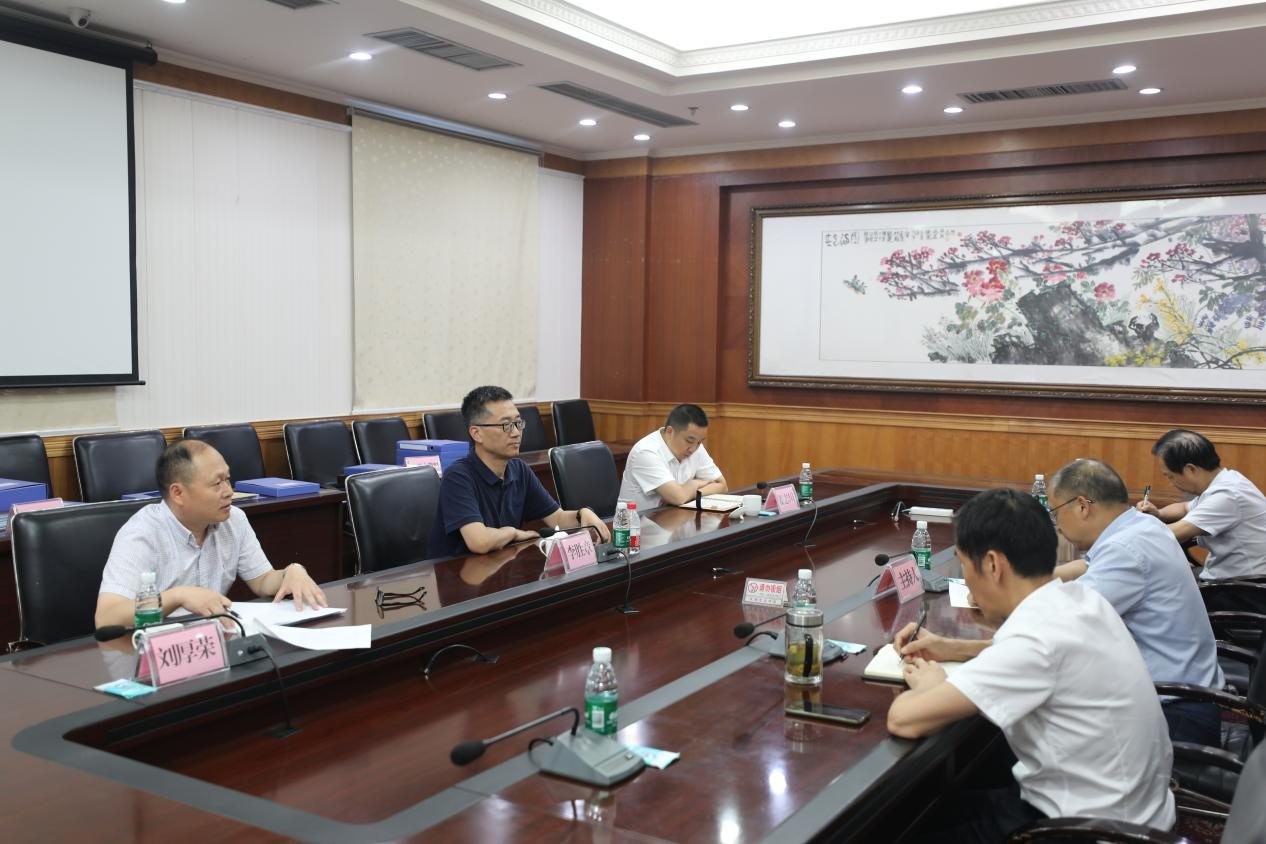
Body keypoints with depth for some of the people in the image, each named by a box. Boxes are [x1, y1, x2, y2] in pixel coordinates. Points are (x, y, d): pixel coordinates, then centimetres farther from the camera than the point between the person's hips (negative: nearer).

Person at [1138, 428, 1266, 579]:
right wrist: (1157, 514, 5)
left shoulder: (1226, 495, -23)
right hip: (1224, 575, 9)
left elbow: (1173, 534, -25)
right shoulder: (1219, 485, 7)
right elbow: (1186, 508, 24)